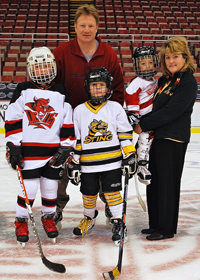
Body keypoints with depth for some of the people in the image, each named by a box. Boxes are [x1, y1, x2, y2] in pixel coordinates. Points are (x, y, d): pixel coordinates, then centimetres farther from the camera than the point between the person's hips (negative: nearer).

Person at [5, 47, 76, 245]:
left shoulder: (61, 93, 7)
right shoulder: (22, 91, 3)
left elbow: (68, 124, 6)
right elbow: (12, 120, 1)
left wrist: (66, 148, 1)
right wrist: (12, 146, -5)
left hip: (53, 151, 2)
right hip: (29, 150, -2)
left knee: (50, 187, 10)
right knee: (28, 188, -2)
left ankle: (48, 218, 31)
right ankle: (21, 221, 17)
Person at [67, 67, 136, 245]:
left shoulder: (115, 108, 1)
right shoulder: (79, 111, 5)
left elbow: (125, 134, 2)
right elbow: (75, 139, 7)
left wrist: (130, 156, -3)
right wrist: (73, 163, 5)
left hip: (112, 161, -2)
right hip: (88, 164, 2)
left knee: (112, 193, -3)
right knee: (89, 194, 12)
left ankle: (118, 222, 12)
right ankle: (89, 219, 37)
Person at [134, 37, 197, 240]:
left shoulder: (188, 82, -12)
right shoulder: (164, 80, 14)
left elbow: (171, 111, -20)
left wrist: (144, 125, -15)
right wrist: (142, 124, 4)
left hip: (174, 139, -8)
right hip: (157, 137, 9)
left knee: (167, 183, -1)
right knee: (154, 181, 14)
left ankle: (167, 229, 11)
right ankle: (156, 224, 27)